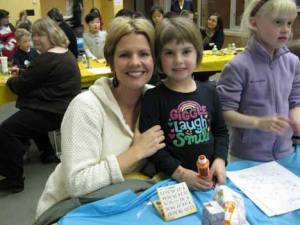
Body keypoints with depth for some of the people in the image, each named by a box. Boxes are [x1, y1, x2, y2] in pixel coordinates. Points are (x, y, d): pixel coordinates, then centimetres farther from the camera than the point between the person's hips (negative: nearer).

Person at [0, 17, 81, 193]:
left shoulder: (47, 59, -20)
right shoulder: (66, 54, 12)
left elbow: (22, 86, -14)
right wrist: (21, 75, 8)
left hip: (54, 112, -11)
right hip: (64, 107, 11)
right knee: (24, 117, 36)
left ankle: (14, 179, -8)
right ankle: (48, 153, 39)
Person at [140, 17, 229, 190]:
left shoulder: (209, 92, 6)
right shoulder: (153, 98, -7)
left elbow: (221, 131, 14)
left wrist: (220, 160, -2)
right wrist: (179, 172, -17)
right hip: (172, 180, -3)